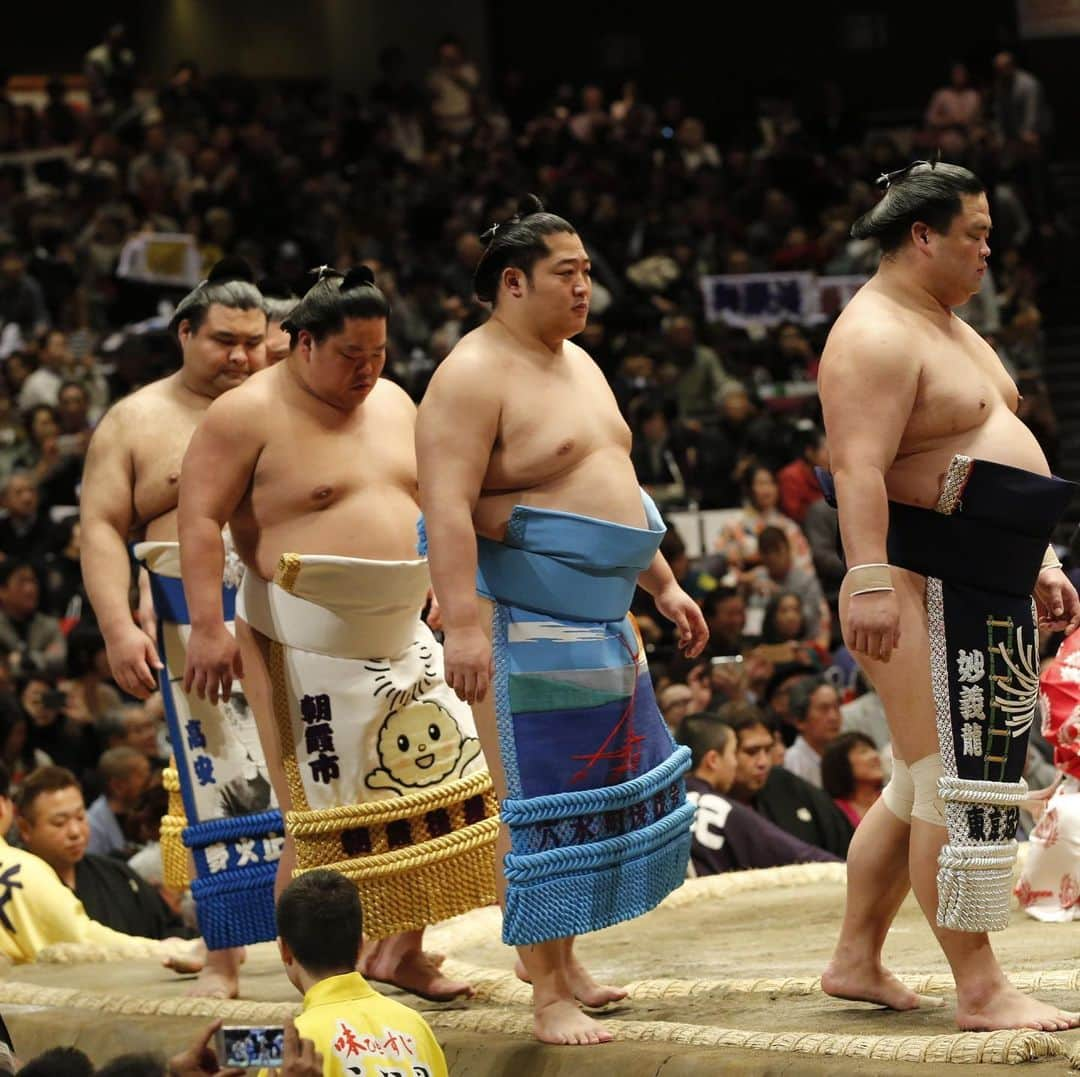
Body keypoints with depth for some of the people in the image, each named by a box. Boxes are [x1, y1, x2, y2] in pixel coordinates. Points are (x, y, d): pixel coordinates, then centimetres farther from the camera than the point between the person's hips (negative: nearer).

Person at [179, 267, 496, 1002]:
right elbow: (201, 518, -13)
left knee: (436, 788, 4)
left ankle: (403, 948, 16)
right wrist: (209, 626, -20)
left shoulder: (394, 404, 12)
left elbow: (428, 502, 22)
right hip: (310, 644, -7)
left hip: (402, 635, 7)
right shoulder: (249, 416, -9)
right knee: (322, 814, -5)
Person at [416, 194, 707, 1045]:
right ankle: (548, 997, -2)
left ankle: (561, 957, 28)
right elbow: (447, 508, -22)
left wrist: (664, 586, 23)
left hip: (602, 625, 10)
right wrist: (462, 625, -31)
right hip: (526, 625, -10)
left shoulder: (578, 363, 16)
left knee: (619, 791, 15)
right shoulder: (473, 376, -14)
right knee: (541, 806, -7)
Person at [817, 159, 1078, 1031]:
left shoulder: (948, 327, 20)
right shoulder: (876, 336, -14)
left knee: (925, 784, 15)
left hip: (988, 591, 11)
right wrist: (869, 581, -35)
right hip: (927, 592, -11)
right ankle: (981, 992, -7)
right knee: (960, 789, -9)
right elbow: (859, 468, -25)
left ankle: (857, 961, 23)